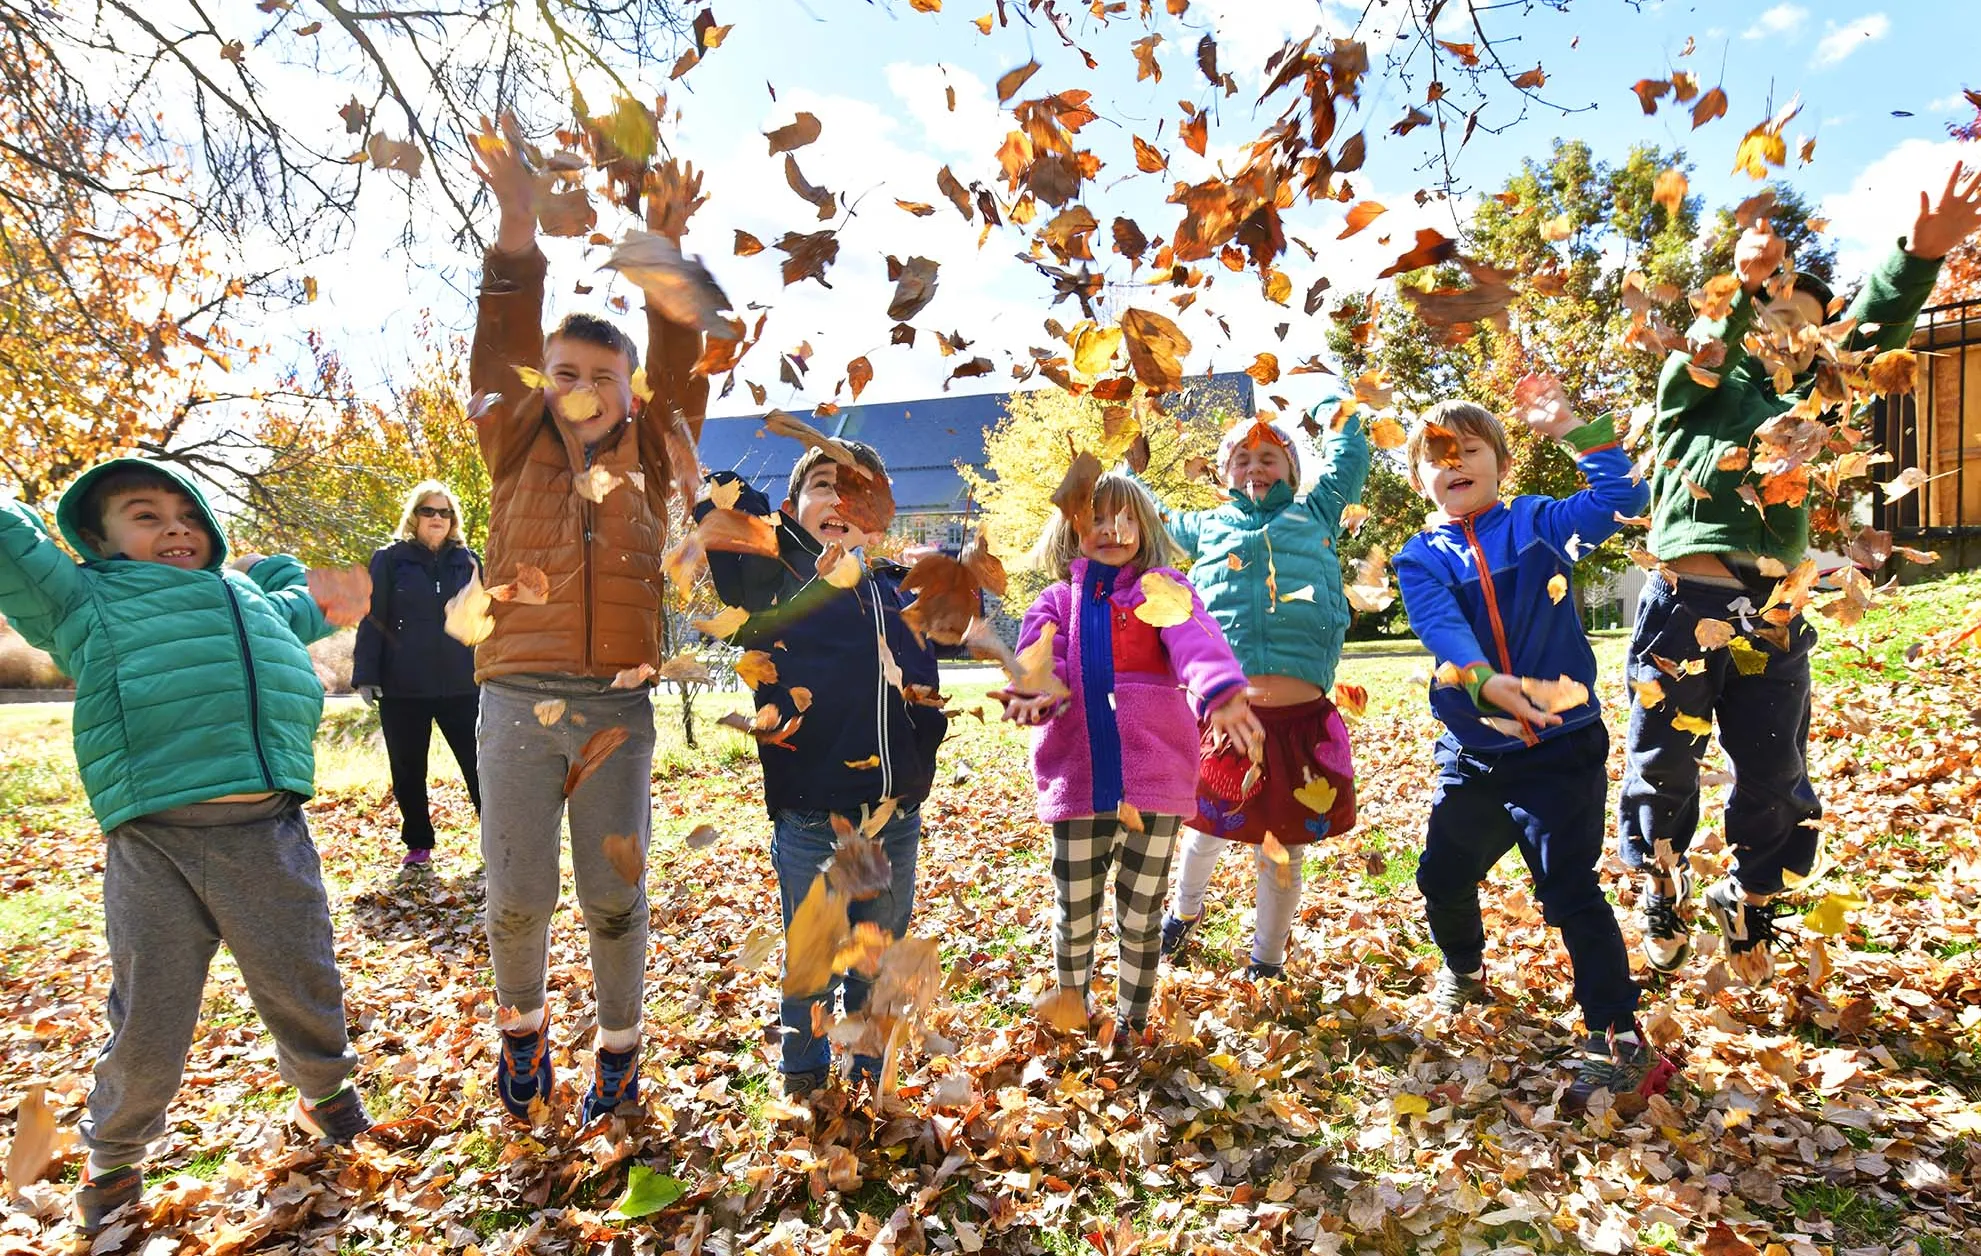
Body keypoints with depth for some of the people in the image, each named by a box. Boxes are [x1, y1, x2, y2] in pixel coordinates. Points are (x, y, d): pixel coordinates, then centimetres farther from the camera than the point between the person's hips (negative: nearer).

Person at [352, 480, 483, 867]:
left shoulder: (467, 560, 8)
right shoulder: (389, 559, 2)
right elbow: (372, 619, 0)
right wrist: (365, 674, -7)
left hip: (460, 686, 1)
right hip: (402, 688, -1)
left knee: (480, 766, 1)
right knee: (407, 772, 9)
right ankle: (418, 844, 25)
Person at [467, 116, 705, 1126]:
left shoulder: (646, 458, 7)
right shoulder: (515, 449, 6)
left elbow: (677, 369, -2)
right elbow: (503, 349, -4)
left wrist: (664, 254, -12)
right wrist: (517, 226, -15)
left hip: (618, 707, 0)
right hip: (517, 701, 1)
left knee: (613, 894, 7)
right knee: (516, 895, 6)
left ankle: (620, 1045, 29)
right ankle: (522, 1025, 35)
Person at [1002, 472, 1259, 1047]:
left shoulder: (1162, 590, 2)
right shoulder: (1054, 603, 10)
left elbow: (1195, 638, -18)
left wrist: (1221, 691, -40)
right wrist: (1035, 694, -31)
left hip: (1155, 784, -1)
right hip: (1078, 784, 2)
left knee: (1141, 917, 13)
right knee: (1074, 915, 13)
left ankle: (1132, 1023, 35)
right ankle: (1073, 1015, 38)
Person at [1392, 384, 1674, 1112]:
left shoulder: (1537, 524, 3)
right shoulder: (1420, 558, 1)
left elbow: (1620, 499, -9)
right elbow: (1442, 629, -17)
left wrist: (1575, 431, -12)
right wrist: (1489, 682, -35)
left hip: (1561, 749, -3)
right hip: (1473, 756, 3)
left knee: (1570, 891, -7)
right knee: (1443, 875, 14)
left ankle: (1620, 1043, 7)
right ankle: (1464, 971, 44)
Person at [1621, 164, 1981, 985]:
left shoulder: (1806, 404, 20)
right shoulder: (1697, 390, 12)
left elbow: (1874, 332, 9)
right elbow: (1701, 347, -8)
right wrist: (1740, 286, -25)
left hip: (1772, 617, 4)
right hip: (1683, 604, -4)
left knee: (1775, 780, 8)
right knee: (1662, 767, 2)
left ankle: (1747, 906, 30)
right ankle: (1663, 897, 23)